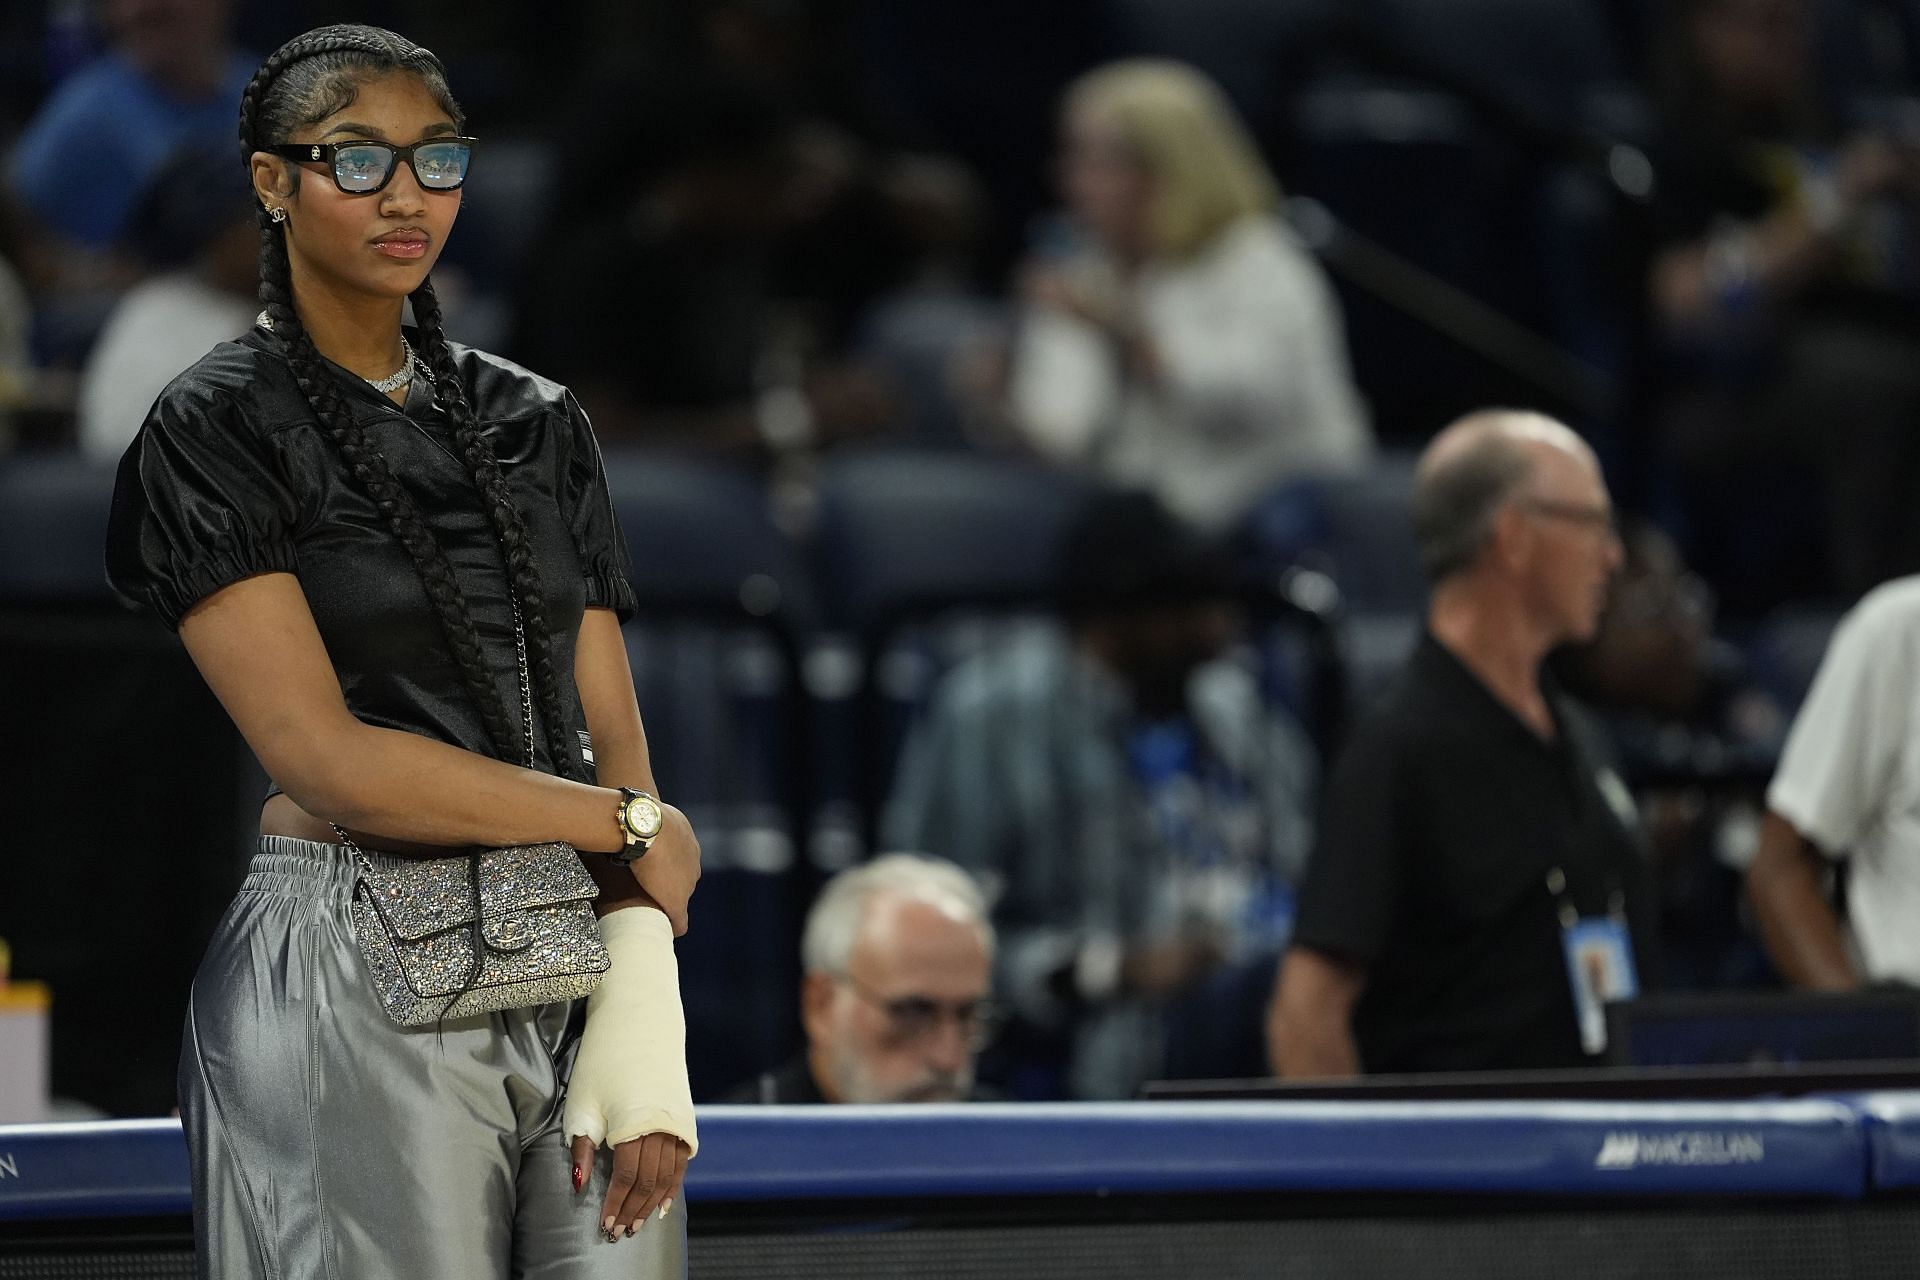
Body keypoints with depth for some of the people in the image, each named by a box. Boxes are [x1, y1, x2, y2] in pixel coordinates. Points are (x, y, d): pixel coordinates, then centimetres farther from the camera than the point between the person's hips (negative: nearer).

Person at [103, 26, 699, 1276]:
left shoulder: (535, 424, 13)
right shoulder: (218, 433, -3)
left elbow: (614, 738, 6)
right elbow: (327, 758, -12)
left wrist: (641, 1020, -7)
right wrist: (631, 826, -5)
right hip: (357, 997, -5)